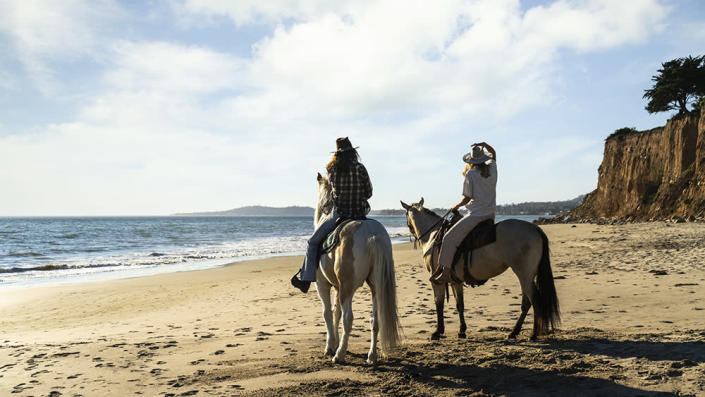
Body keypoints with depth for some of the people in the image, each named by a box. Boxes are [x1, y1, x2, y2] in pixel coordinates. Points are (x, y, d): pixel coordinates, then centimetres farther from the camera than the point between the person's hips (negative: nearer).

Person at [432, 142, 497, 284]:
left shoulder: (470, 174, -10)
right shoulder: (492, 169, 6)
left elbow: (467, 199, -9)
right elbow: (493, 154, 29)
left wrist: (456, 207, 8)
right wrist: (485, 145, 16)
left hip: (476, 214, -8)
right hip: (491, 214, 8)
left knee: (449, 238, -5)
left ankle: (445, 273, -8)